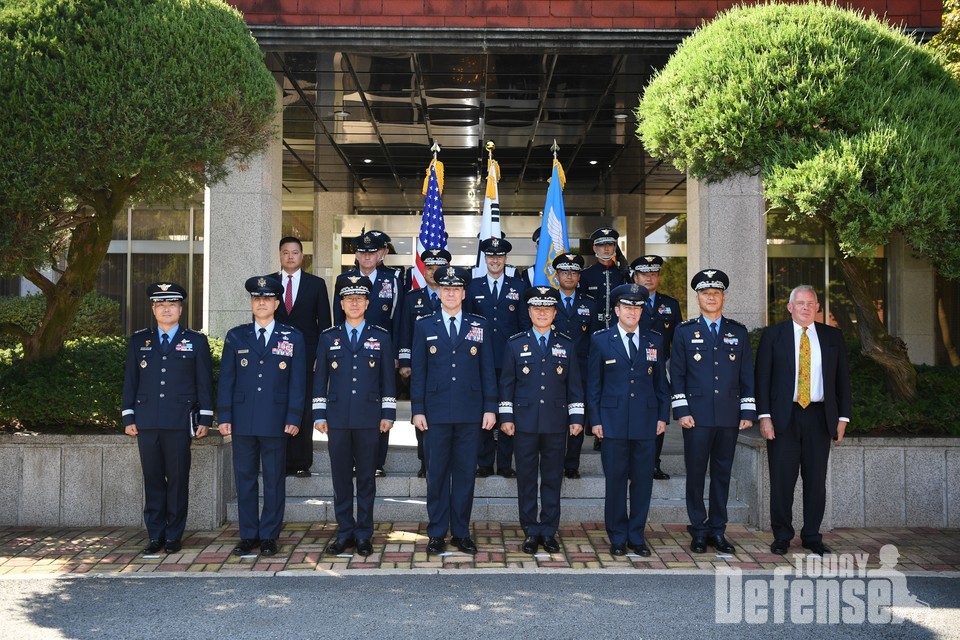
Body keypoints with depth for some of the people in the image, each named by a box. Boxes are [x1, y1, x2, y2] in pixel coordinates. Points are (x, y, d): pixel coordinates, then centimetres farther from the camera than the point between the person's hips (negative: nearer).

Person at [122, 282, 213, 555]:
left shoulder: (196, 341, 6)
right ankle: (155, 535, 14)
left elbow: (204, 382, 4)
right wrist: (128, 417, 6)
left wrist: (204, 418, -1)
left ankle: (174, 536, 10)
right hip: (146, 421, 2)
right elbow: (130, 381, 12)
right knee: (152, 479, 6)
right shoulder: (139, 341, 12)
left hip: (180, 421, -2)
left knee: (178, 479, 1)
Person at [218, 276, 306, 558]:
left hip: (276, 423, -1)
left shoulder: (293, 338, 5)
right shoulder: (236, 336, 8)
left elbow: (297, 382, 2)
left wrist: (294, 418, -5)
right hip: (243, 421, 1)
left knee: (274, 481, 4)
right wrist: (224, 417, 0)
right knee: (245, 479, 7)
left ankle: (269, 537, 14)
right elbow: (226, 379, 7)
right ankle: (248, 535, 17)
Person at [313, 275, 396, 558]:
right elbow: (320, 378, 9)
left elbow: (388, 379, 7)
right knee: (341, 477, 5)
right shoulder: (328, 338, 9)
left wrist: (388, 414, 1)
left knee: (366, 478, 4)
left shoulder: (381, 337, 7)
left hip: (369, 418, -1)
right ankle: (345, 532, 15)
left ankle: (364, 534, 12)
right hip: (337, 418, 1)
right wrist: (319, 415, 4)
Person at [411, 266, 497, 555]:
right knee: (437, 474, 4)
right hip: (436, 412, 0)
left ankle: (461, 532, 16)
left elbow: (487, 369, 6)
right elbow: (418, 371, 5)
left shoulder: (480, 326, 8)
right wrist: (417, 409, -1)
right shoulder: (424, 326, 7)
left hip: (470, 412, 1)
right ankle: (437, 533, 14)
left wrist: (490, 408, 0)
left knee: (465, 474, 6)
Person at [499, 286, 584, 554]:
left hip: (556, 424, 1)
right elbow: (507, 383, 5)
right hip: (525, 422, -1)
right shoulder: (515, 344, 5)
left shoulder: (566, 345, 8)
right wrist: (506, 417, -1)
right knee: (526, 479, 4)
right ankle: (531, 532, 13)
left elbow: (574, 385, 9)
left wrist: (576, 418, 3)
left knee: (553, 478, 6)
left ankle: (549, 532, 15)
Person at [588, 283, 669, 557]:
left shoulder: (654, 341, 10)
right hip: (613, 423, -2)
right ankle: (617, 538, 14)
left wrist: (663, 416, 5)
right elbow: (593, 384, 4)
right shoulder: (601, 340, 4)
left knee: (643, 481, 5)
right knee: (615, 482, 2)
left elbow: (661, 381, 13)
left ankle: (637, 536, 17)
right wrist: (595, 420, -1)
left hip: (646, 423, 2)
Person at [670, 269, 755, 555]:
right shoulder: (685, 331, 5)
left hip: (729, 415, 2)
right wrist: (681, 411, -6)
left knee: (722, 474, 8)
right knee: (696, 474, 2)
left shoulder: (738, 332, 10)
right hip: (697, 415, -2)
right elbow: (677, 374, 2)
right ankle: (699, 531, 12)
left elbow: (747, 376, 10)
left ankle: (717, 530, 17)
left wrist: (748, 412, 3)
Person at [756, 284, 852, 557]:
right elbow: (762, 377, 0)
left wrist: (843, 417, 5)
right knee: (782, 480, 0)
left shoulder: (832, 336, 10)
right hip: (783, 416, -2)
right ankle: (782, 536, 13)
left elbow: (842, 378, 11)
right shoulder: (773, 335, 4)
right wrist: (764, 416, -8)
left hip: (819, 416, 2)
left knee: (816, 480, 6)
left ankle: (812, 536, 18)